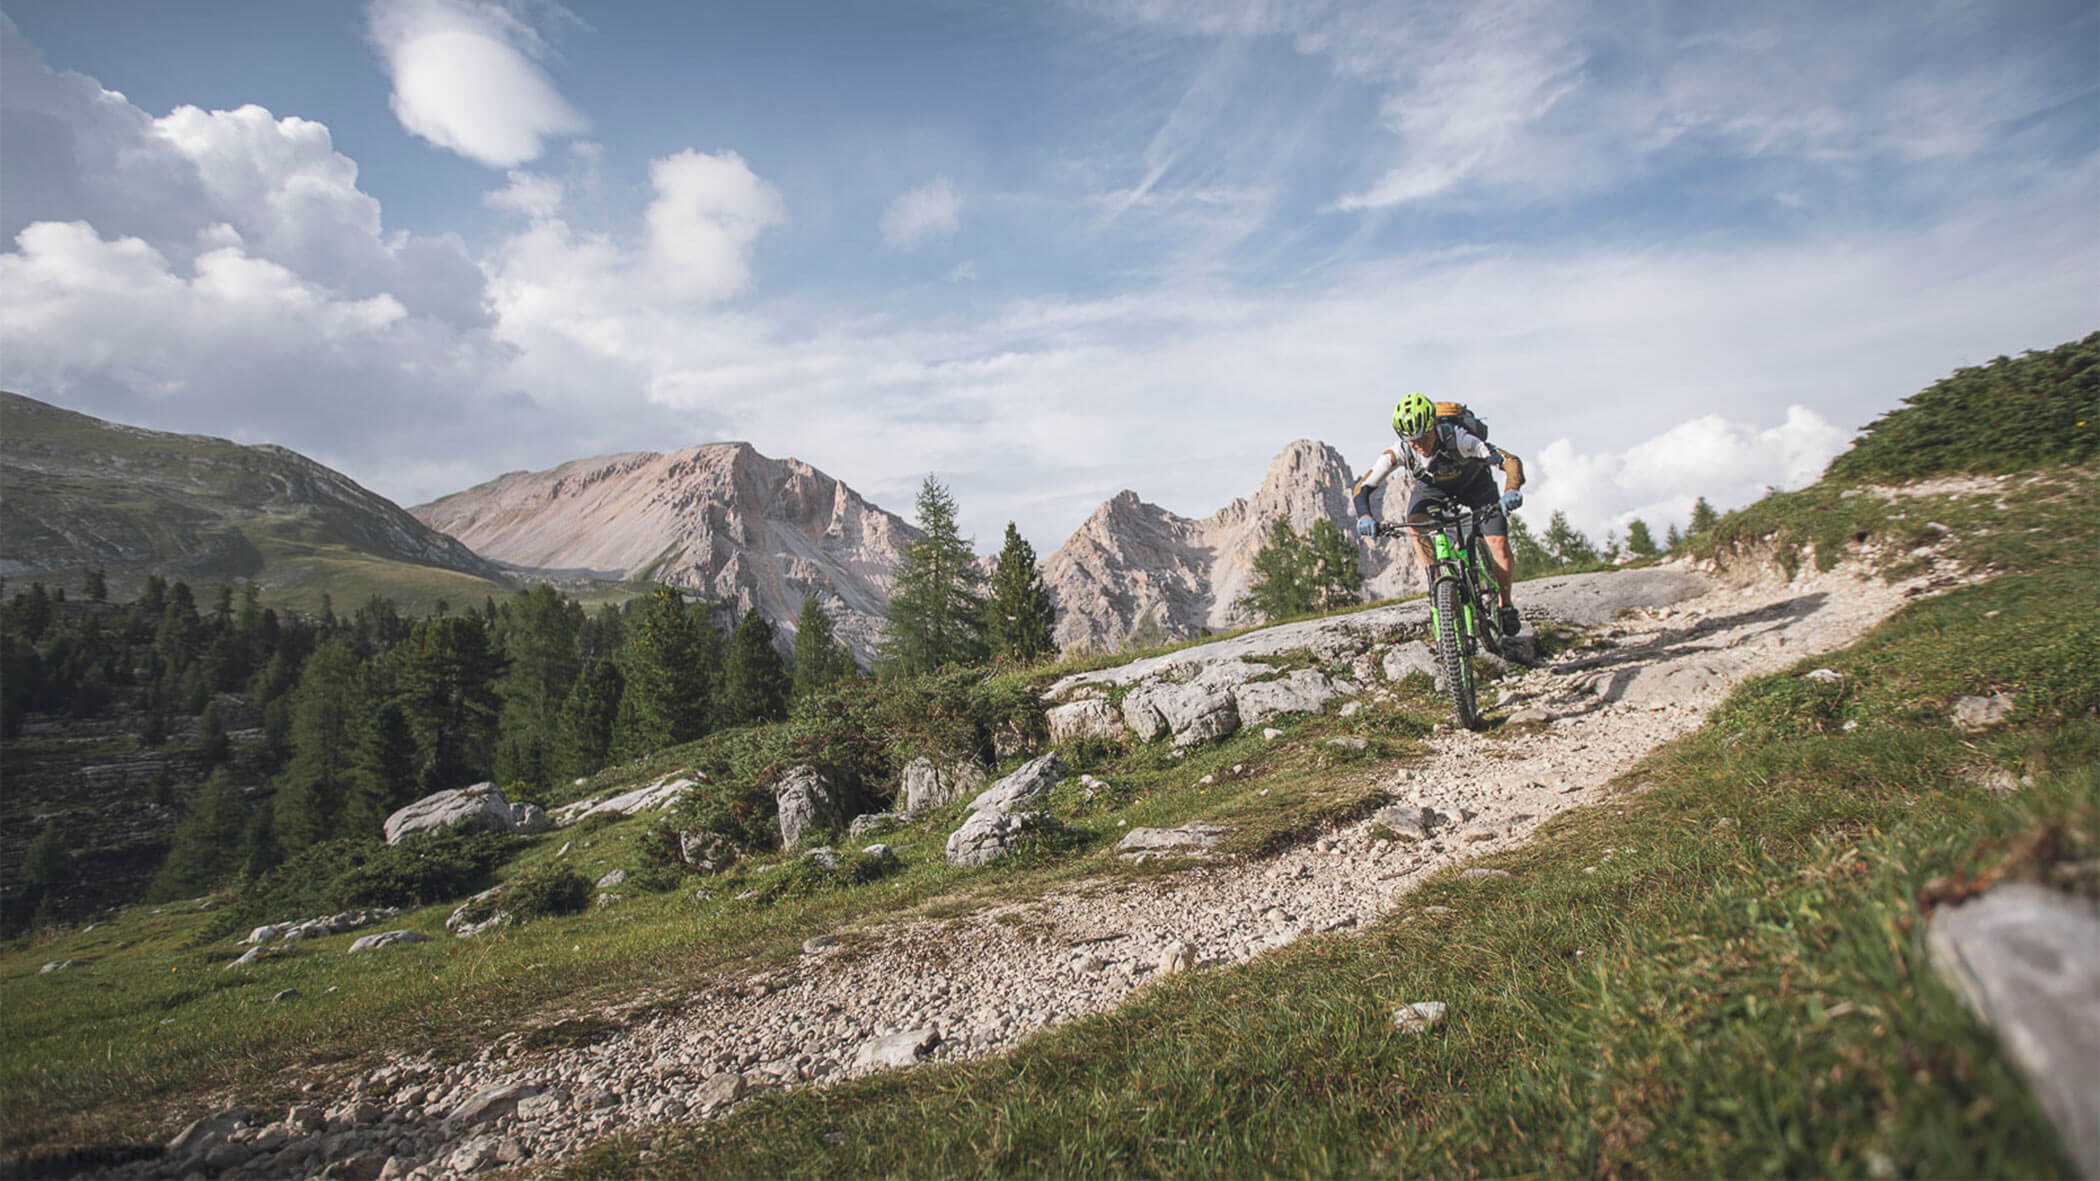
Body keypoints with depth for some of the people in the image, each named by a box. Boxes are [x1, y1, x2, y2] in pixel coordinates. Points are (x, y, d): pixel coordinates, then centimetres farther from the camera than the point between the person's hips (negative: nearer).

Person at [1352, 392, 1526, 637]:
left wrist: (1511, 492, -61)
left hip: (1473, 484, -2)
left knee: (1499, 542, -15)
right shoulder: (1399, 453, -33)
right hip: (1431, 488, 2)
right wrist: (1365, 516, -50)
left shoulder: (1458, 439, -40)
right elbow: (1362, 488, -30)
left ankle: (1507, 606, 7)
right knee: (1414, 524, -30)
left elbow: (1511, 461, -42)